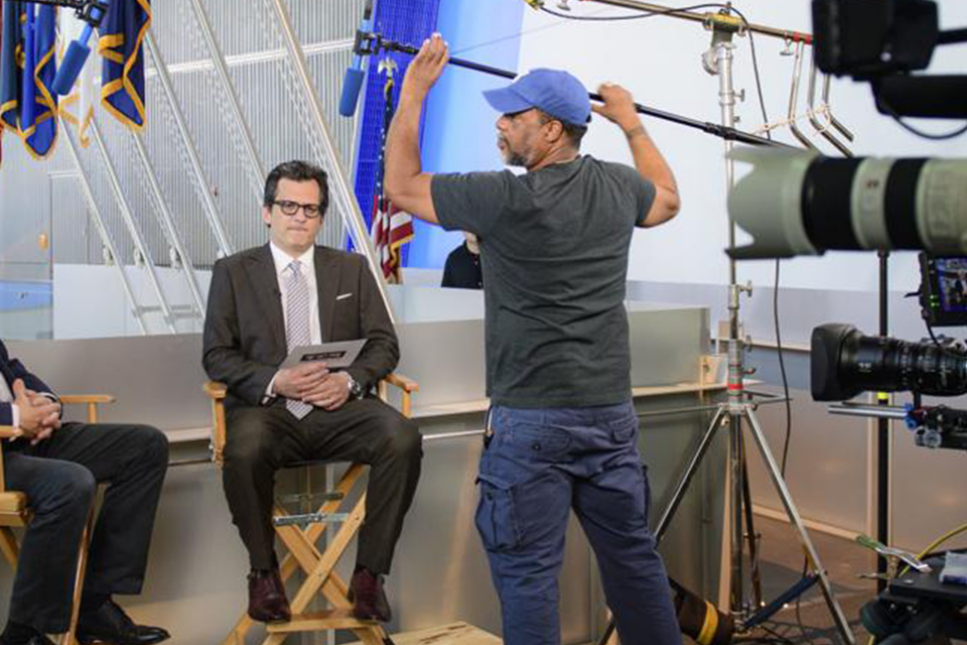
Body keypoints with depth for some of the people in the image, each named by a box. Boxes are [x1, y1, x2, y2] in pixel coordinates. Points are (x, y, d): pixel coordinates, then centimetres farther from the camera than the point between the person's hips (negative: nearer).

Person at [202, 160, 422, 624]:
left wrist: (350, 380, -12)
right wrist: (274, 381, -15)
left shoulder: (352, 269, 16)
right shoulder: (233, 272, 11)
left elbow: (383, 345, 10)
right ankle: (264, 572, -9)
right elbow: (217, 355, 4)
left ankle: (369, 573, -15)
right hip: (267, 408, -1)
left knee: (402, 439, -29)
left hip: (339, 408, 2)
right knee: (243, 452, -36)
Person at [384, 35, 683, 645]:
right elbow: (668, 198, 29)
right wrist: (632, 123, 37)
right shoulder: (617, 187, 4)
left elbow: (402, 185, -1)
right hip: (612, 411, 7)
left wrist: (413, 92, 5)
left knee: (527, 569, 1)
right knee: (632, 553, 16)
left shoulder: (507, 198, -13)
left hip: (533, 419, -6)